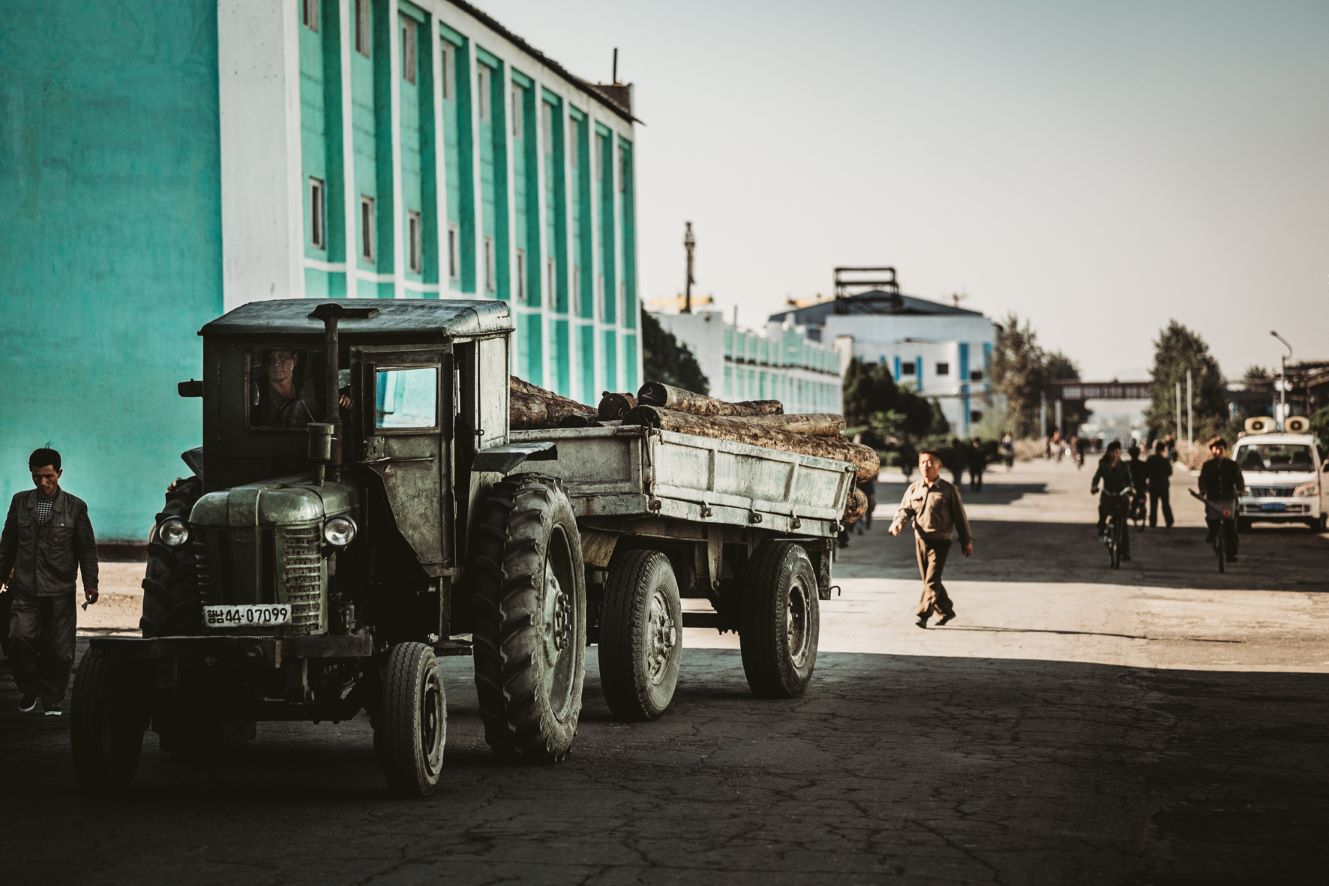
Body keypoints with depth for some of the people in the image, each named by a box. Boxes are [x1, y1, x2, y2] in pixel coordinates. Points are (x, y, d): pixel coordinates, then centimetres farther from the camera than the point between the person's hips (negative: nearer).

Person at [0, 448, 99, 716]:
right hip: (26, 590, 1)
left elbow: (87, 549, 6)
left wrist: (90, 583, -2)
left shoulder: (75, 506, 4)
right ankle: (29, 691, 5)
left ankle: (52, 702, 14)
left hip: (60, 592, -1)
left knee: (60, 650, -2)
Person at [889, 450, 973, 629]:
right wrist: (897, 524, -18)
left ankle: (923, 614, -17)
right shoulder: (913, 488, 9)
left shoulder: (948, 490, 0)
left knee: (932, 579, -14)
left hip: (940, 540, -5)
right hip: (920, 539, 5)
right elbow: (905, 509, 5)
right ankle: (946, 610, 28)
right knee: (928, 579, 12)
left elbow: (959, 516, 4)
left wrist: (967, 541, 5)